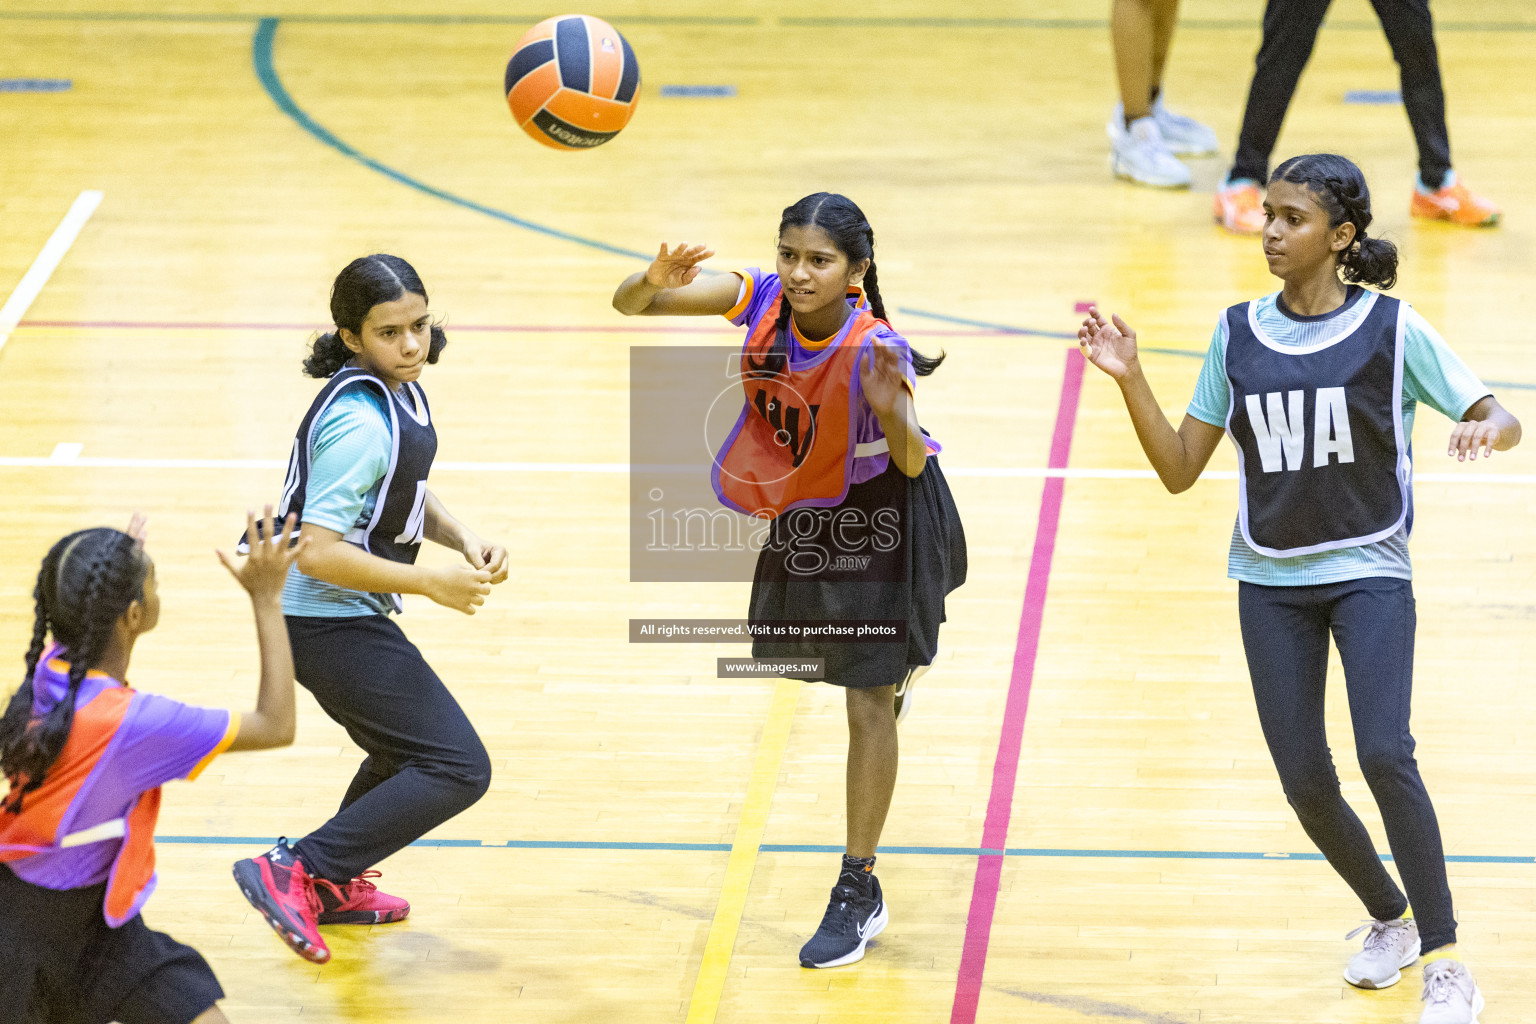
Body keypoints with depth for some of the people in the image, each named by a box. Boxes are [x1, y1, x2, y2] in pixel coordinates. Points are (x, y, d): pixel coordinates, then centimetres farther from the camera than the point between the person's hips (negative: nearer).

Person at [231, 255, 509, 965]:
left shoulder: (398, 390, 5)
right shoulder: (360, 424, -26)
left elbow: (404, 495, 21)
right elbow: (319, 553, -28)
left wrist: (463, 540, 3)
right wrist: (428, 581, -25)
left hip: (343, 616, 10)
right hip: (327, 619, -10)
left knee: (407, 757, 29)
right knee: (458, 768, -13)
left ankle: (333, 887, 45)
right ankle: (294, 873, -14)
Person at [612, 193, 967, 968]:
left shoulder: (873, 351, -35)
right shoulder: (763, 300, -23)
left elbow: (912, 464, -38)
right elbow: (627, 305, -21)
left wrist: (892, 412, -58)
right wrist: (655, 284, -44)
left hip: (882, 517, -6)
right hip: (804, 513, 6)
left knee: (868, 704, -4)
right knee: (800, 651, 29)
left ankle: (859, 895, 6)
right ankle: (898, 658, 65)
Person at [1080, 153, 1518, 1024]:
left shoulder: (1392, 329, -8)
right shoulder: (1239, 335, 2)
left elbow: (1501, 419, -5)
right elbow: (1180, 470, 3)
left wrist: (1485, 429, -29)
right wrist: (1131, 380, -10)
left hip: (1369, 569, -4)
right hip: (1272, 581, 4)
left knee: (1384, 753, -21)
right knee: (1304, 780, 3)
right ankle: (1390, 921, 31)